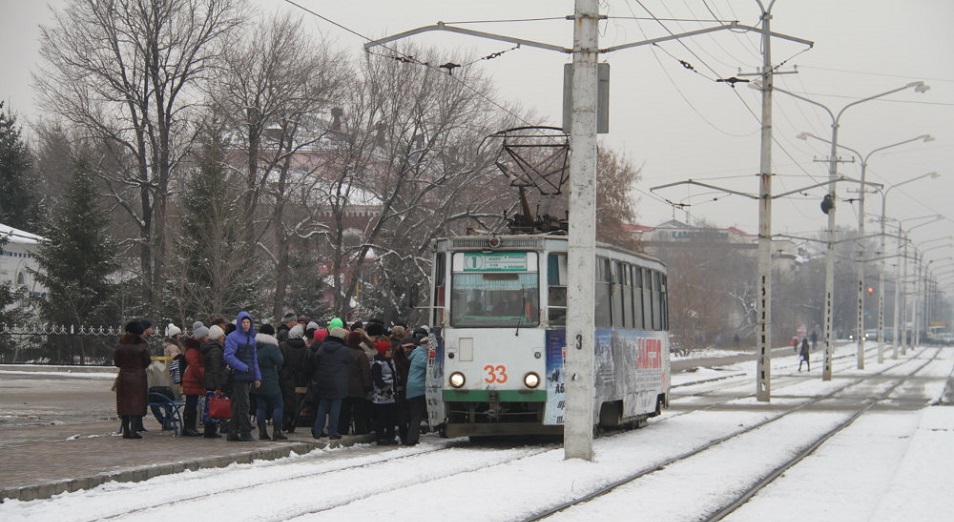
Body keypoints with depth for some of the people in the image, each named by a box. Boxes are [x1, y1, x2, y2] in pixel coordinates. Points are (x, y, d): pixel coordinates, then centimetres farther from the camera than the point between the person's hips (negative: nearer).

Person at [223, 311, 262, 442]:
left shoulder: (251, 338, 17)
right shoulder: (233, 337, -7)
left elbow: (254, 358, 21)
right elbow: (228, 356, -17)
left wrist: (257, 377, 15)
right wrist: (244, 367, -18)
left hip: (248, 377, 7)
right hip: (238, 376, -7)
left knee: (237, 405, 10)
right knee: (243, 404, -9)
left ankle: (232, 432, 13)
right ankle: (245, 432, -6)